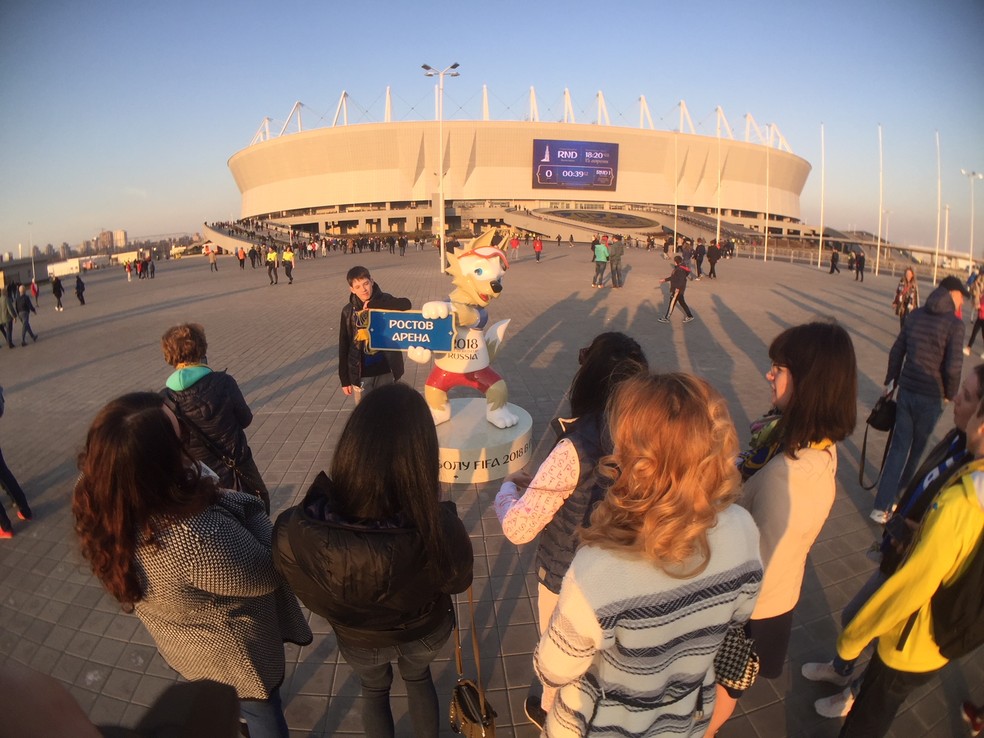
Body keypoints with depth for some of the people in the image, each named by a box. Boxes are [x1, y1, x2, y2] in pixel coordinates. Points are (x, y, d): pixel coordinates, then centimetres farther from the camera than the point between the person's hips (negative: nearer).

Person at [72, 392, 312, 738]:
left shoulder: (97, 506, -25)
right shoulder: (196, 536, -47)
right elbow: (268, 574, -28)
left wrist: (215, 497, -14)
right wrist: (245, 504, -18)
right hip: (234, 654, -6)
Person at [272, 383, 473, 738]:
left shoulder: (296, 533, -38)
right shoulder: (441, 528, -40)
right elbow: (458, 581, -16)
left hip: (359, 640, 0)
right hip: (426, 632, 0)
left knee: (374, 690, 34)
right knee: (418, 678, 34)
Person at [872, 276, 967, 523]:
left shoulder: (916, 314, 3)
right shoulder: (954, 324, -13)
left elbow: (897, 351, 8)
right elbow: (953, 367, -17)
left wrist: (891, 381, 19)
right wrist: (950, 394, 0)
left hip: (906, 391, 4)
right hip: (931, 397, -4)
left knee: (899, 446, 10)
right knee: (916, 448, 15)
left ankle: (882, 506, 9)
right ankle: (900, 493, 32)